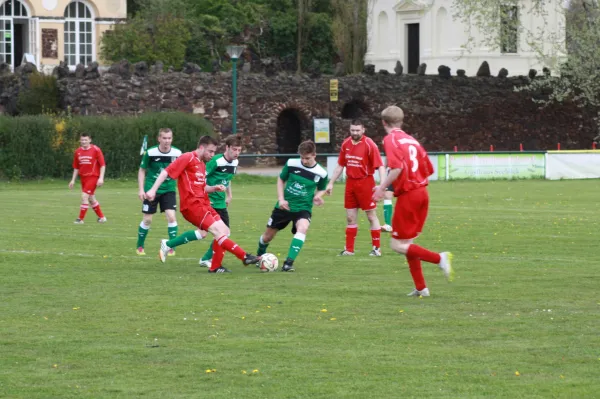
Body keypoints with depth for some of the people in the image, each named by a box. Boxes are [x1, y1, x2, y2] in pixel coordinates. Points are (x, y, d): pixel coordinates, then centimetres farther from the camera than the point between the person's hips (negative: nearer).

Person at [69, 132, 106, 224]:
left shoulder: (96, 150, -8)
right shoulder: (78, 151, 7)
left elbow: (103, 165, -8)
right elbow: (76, 167, 15)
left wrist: (101, 178, -15)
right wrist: (73, 180, 12)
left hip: (93, 176, -6)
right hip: (83, 178, 6)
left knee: (84, 196, -16)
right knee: (91, 199, 13)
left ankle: (81, 219, -10)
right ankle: (101, 217, 27)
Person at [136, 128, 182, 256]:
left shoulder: (177, 153, -8)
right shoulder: (150, 153, -12)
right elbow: (142, 170, -1)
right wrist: (141, 189, -6)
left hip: (168, 190, 1)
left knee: (171, 217, -13)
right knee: (147, 220, 4)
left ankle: (171, 248, 0)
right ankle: (139, 246, 24)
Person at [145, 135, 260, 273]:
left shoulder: (202, 164, 21)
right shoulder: (188, 158, -6)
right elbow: (166, 172, -11)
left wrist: (215, 188, 8)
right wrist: (153, 190, -19)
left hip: (202, 203, 10)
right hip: (192, 204, -10)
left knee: (224, 231, 2)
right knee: (217, 230, -16)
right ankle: (245, 257, -19)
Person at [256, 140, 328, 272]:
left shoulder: (321, 173, -9)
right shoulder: (291, 164, -10)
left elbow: (321, 189, 11)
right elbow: (281, 179, 6)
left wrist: (317, 196, -12)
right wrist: (281, 199, -5)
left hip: (303, 208, -1)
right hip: (285, 206, 2)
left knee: (302, 228, -34)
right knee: (267, 236, 11)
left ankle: (288, 263, -33)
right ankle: (259, 256, 46)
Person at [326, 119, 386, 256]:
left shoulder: (369, 145, -12)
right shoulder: (346, 144, 6)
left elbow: (380, 166, -16)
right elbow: (340, 166, 16)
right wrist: (331, 183, 15)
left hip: (365, 182, -6)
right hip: (350, 182, 6)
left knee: (371, 216, 1)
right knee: (350, 218, 8)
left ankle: (377, 248, 8)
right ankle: (349, 249, 14)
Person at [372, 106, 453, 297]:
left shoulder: (390, 139, -8)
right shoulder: (411, 140, 14)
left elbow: (398, 167, -23)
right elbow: (429, 169, 14)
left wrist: (382, 187, -15)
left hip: (407, 195, -8)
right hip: (422, 192, 8)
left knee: (398, 244, -1)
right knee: (407, 242, 16)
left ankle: (439, 258, -17)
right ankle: (421, 288, 14)